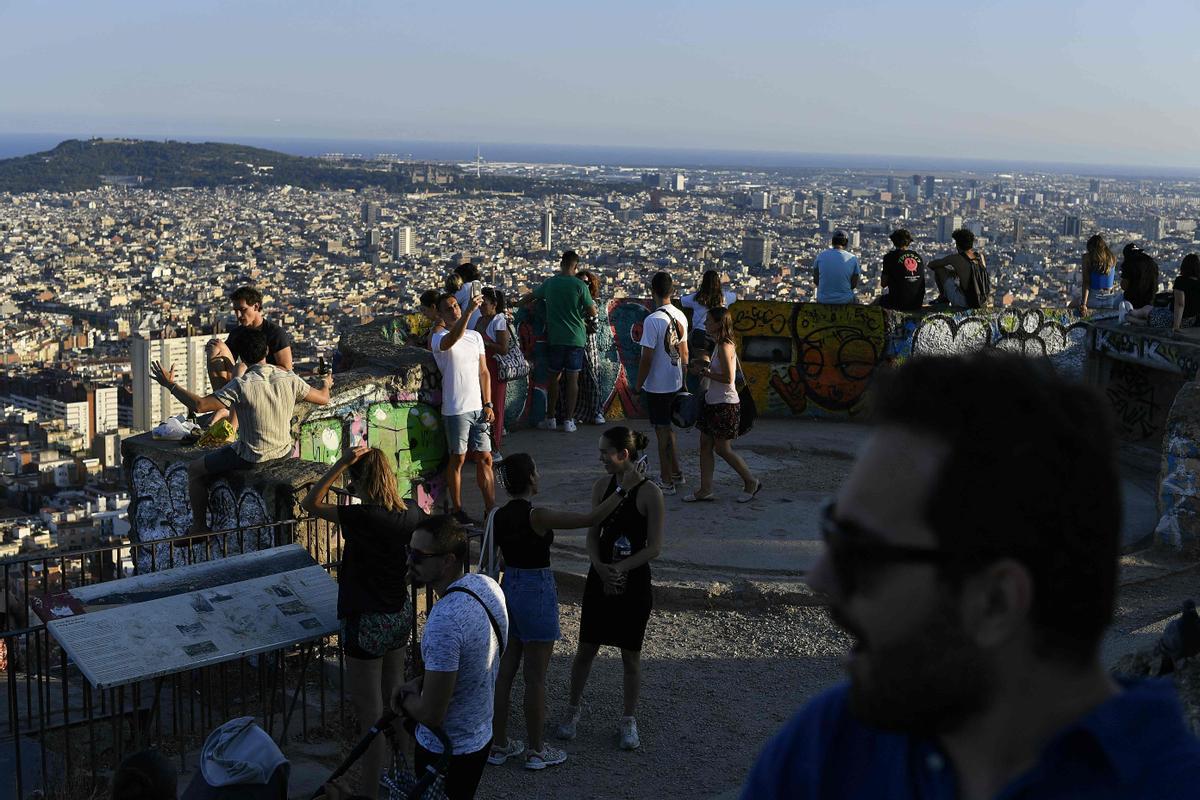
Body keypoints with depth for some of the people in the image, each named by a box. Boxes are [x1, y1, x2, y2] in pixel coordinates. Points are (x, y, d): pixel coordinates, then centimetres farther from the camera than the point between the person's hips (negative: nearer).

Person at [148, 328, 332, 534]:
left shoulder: (242, 385, -22)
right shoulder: (290, 379, -9)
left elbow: (199, 405, -26)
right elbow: (323, 399, 5)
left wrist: (170, 385, -14)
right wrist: (326, 384, 28)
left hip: (249, 458, -5)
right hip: (283, 454, 5)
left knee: (195, 469, 14)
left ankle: (199, 527, 19)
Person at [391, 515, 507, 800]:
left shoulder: (445, 621, -35)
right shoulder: (487, 585, -7)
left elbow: (431, 715, -28)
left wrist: (407, 699, -7)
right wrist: (419, 682, 2)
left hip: (446, 752, -8)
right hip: (481, 736, 8)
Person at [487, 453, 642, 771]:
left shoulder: (498, 517, 0)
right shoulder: (537, 516, -21)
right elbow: (591, 519, -19)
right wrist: (625, 488, -11)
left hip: (507, 590, 7)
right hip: (537, 593, -7)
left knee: (505, 671, 15)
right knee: (535, 677, 5)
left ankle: (499, 744, 25)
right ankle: (536, 751, 17)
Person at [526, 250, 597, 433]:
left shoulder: (549, 283, 2)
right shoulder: (579, 285, -8)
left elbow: (529, 298, 16)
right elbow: (592, 312, -5)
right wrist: (592, 304, 16)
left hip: (555, 337, 2)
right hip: (576, 337, -2)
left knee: (554, 376, 11)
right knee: (573, 378, 3)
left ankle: (551, 418, 14)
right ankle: (569, 421, 3)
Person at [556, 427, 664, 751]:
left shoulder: (650, 493, -14)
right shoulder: (602, 487, 0)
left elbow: (654, 547, -13)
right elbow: (592, 535, 3)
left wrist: (620, 568, -23)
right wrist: (600, 567, -15)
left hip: (634, 583, -4)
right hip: (599, 579, 4)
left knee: (631, 655, 8)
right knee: (586, 648, 11)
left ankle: (628, 720, 25)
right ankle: (573, 709, 31)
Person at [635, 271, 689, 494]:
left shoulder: (652, 321, -20)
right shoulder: (681, 316, 2)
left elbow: (647, 358, -19)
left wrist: (638, 385, -8)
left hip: (657, 386, -7)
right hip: (675, 383, 7)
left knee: (663, 431, 1)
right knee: (668, 427, 21)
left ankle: (667, 482, 8)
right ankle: (676, 472, 31)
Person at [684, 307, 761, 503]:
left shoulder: (724, 347, -20)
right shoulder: (719, 345, 10)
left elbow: (727, 378, -24)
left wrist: (706, 373, -14)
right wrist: (705, 365, 7)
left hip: (725, 404, -10)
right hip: (713, 401, 10)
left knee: (722, 449, 1)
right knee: (705, 445, 9)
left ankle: (751, 482, 17)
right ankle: (705, 490, 13)